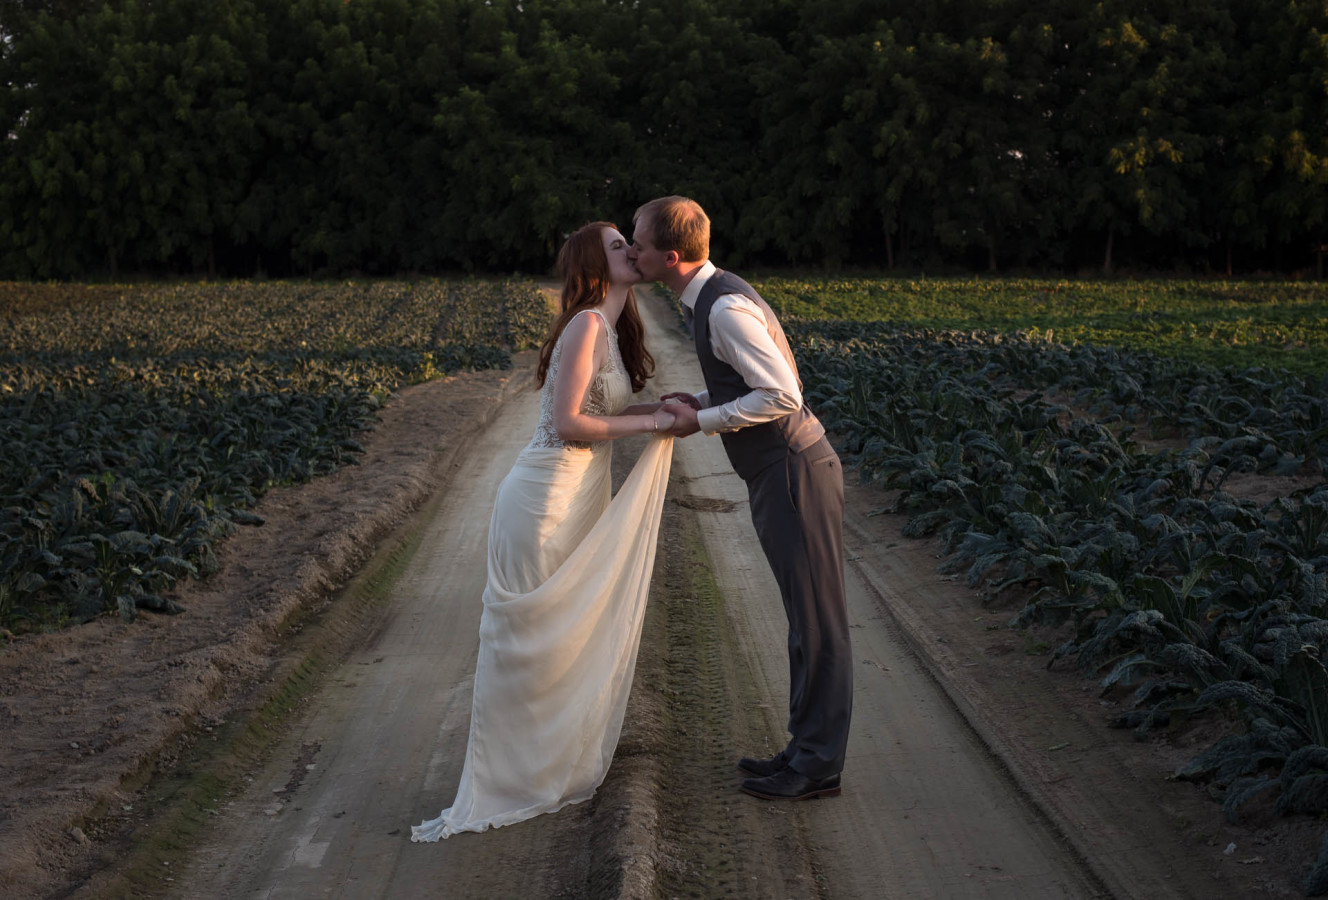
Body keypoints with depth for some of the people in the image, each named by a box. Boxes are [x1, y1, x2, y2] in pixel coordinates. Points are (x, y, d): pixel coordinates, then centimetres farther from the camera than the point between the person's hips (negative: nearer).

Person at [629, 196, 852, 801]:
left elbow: (782, 396, -24)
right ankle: (807, 750, 27)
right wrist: (700, 401, 7)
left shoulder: (726, 307, -20)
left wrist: (703, 421, -15)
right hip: (778, 474, 11)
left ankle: (818, 766, 10)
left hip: (795, 472, -11)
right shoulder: (709, 299, 12)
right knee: (806, 620, 17)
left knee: (818, 622, 0)